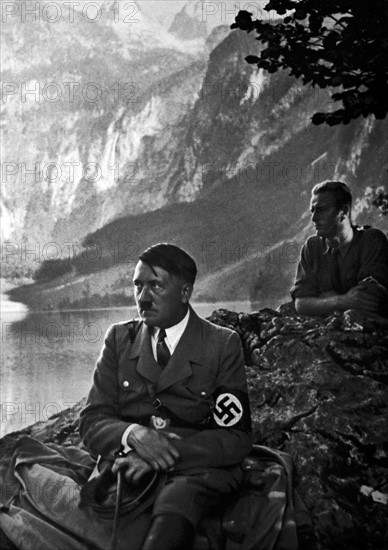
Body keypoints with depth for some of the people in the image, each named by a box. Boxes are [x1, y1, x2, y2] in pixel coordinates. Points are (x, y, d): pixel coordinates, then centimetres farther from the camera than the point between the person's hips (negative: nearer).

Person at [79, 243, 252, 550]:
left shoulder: (222, 344, 5)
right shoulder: (119, 338, 14)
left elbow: (237, 438, -1)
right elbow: (92, 423, 8)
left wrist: (168, 455, -17)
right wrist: (132, 434, -15)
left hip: (198, 471, -2)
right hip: (129, 467, 3)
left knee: (170, 520, -36)